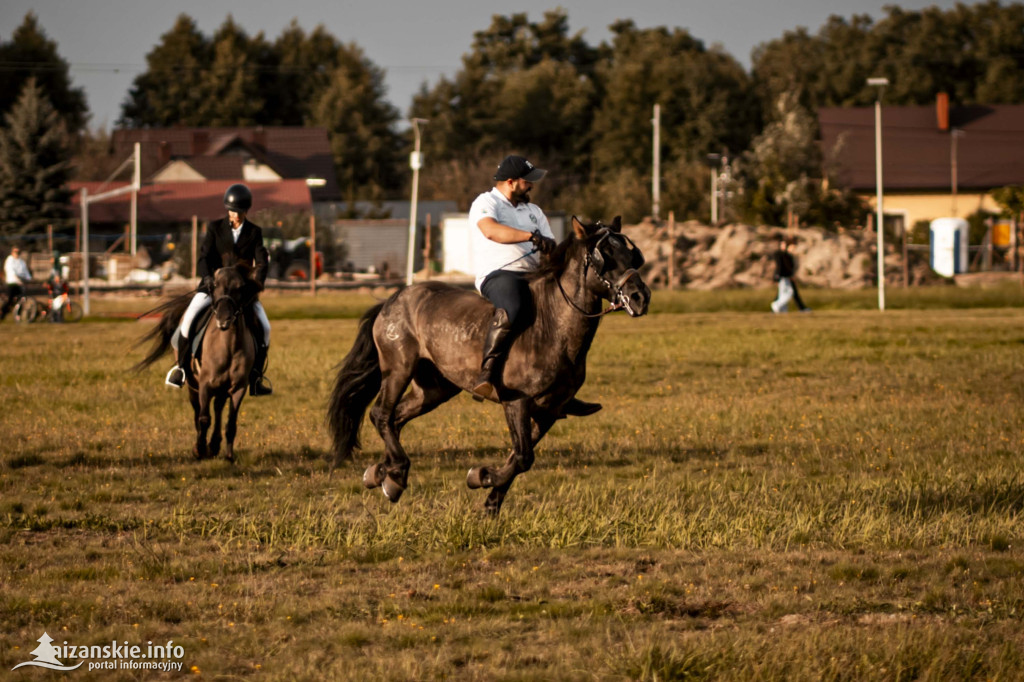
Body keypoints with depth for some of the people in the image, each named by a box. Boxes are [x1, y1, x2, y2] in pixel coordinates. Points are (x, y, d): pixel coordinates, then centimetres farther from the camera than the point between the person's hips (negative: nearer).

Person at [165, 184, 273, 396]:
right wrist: (207, 277, -26)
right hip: (214, 283, -1)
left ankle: (256, 377, -1)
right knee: (189, 317, -21)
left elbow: (262, 261, -4)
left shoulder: (254, 232, 3)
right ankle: (181, 366, -7)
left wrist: (258, 281, -25)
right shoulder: (216, 229, 1)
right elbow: (203, 257, -7)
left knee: (264, 327, -11)